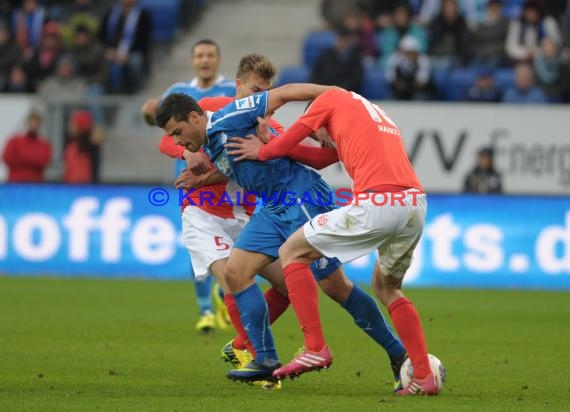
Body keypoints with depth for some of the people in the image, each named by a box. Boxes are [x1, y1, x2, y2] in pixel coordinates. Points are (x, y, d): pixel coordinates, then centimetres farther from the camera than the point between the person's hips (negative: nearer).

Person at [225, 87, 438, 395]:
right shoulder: (379, 118, 35)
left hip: (376, 203, -7)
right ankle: (424, 377, 17)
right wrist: (271, 144, 38)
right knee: (387, 287, 27)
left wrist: (263, 151, 39)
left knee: (291, 252, 9)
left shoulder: (334, 97, 16)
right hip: (416, 203, 7)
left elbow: (286, 143, 19)